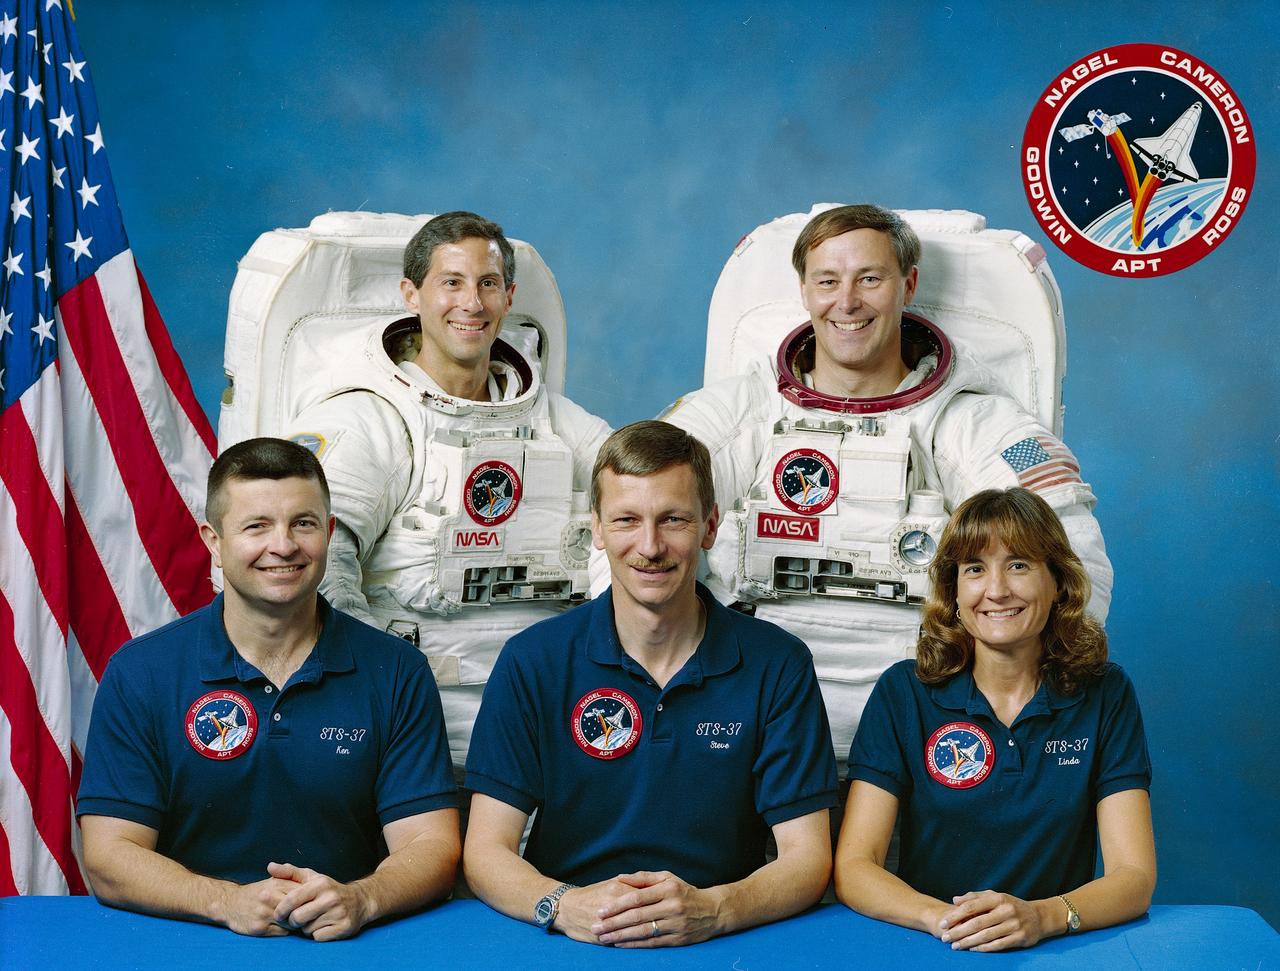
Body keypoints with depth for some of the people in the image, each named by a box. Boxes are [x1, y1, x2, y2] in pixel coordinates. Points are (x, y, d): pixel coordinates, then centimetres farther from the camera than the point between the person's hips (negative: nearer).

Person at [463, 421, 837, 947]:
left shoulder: (777, 665, -1)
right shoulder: (531, 661, -1)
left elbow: (806, 858, -3)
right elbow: (485, 850, -3)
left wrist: (711, 911, -22)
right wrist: (564, 906, -23)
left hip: (718, 951, 1)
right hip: (568, 947, 0)